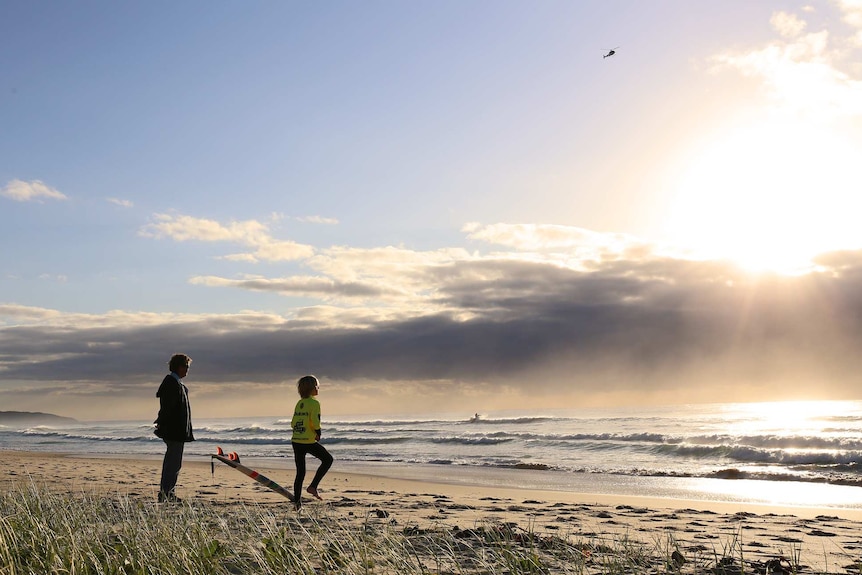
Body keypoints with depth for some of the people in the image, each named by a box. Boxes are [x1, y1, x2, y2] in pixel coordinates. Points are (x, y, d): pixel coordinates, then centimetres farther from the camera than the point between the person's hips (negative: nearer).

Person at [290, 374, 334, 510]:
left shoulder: (299, 403, 13)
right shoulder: (314, 403, -10)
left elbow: (293, 423, 13)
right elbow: (315, 421, -18)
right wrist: (318, 434, -3)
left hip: (295, 441, 7)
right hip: (309, 442, -7)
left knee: (300, 472, 13)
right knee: (328, 459, 13)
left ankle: (297, 501, 13)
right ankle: (313, 486, 3)